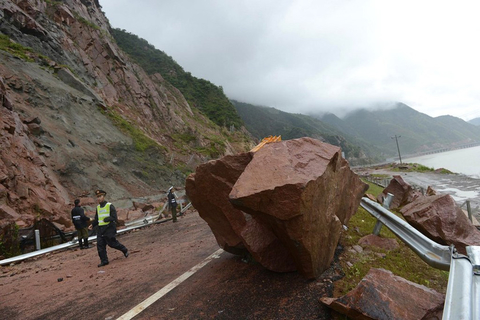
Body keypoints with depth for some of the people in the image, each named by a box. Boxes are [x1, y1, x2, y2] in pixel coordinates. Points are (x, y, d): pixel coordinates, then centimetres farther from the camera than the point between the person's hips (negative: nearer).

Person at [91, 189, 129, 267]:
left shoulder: (110, 206, -8)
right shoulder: (98, 207, 11)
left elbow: (114, 218, -13)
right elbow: (96, 219, 19)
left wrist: (106, 219, -30)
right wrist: (92, 224, 2)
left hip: (109, 228, -6)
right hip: (100, 228, 6)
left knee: (112, 243, -1)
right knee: (100, 245, 0)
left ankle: (124, 250, 23)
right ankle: (104, 261, 9)